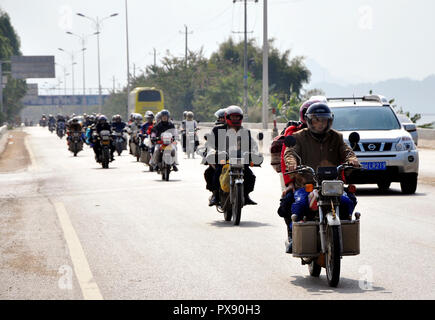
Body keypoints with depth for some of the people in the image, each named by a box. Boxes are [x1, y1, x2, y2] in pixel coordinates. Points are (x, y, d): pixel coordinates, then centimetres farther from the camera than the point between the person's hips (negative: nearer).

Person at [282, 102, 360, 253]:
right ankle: (293, 235, -15)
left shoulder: (336, 137, 17)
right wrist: (291, 163, -33)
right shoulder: (299, 137, 9)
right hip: (305, 184, -2)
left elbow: (346, 151, 4)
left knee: (347, 201, -25)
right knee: (300, 203, -33)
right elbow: (290, 152, -8)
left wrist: (352, 160, -22)